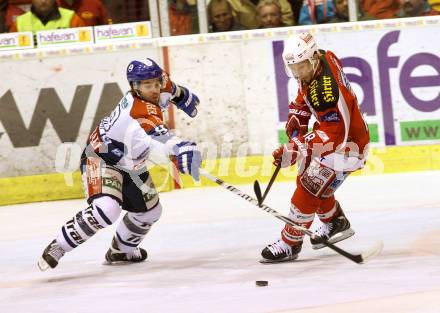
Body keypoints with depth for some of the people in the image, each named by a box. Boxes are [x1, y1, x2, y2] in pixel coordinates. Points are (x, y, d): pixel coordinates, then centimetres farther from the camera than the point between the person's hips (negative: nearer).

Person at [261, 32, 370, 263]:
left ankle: (289, 244, -4)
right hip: (331, 130, 10)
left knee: (308, 188, -13)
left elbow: (332, 135, -36)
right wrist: (296, 118, 0)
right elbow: (304, 96, 14)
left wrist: (296, 149, -42)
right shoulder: (320, 59, -7)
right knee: (307, 179, 21)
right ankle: (336, 223, 39)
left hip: (347, 142, -10)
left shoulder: (327, 90, -36)